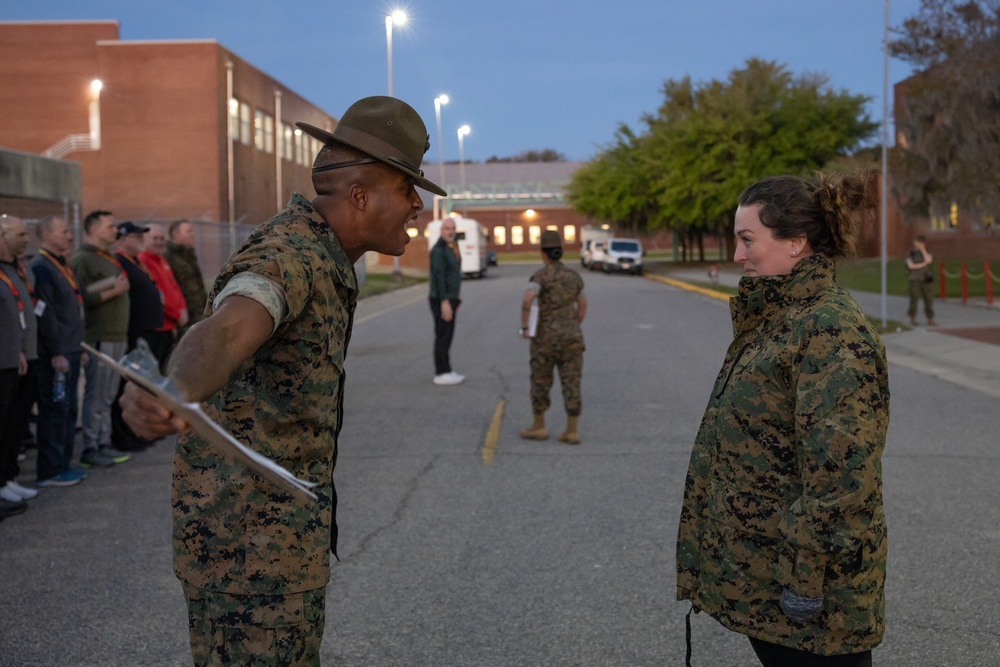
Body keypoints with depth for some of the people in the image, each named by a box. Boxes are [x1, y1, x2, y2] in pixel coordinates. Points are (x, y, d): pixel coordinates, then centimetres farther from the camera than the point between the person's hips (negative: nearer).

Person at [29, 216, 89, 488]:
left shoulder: (62, 265, 17)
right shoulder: (41, 268, -14)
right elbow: (45, 315, -19)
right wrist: (56, 353, -20)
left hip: (70, 350, 10)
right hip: (55, 355, -9)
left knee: (68, 409, 14)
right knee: (54, 411, -5)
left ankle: (63, 463, 22)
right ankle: (49, 471, 2)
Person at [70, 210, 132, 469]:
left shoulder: (109, 258, 19)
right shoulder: (82, 259, -11)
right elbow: (80, 298, -21)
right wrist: (112, 292, -21)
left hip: (116, 336, 9)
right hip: (99, 338, -9)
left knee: (107, 396, 12)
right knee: (96, 396, -5)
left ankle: (103, 444, 18)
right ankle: (90, 450, 1)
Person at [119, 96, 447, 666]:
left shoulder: (320, 254, 9)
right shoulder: (286, 259, -23)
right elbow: (225, 332, -46)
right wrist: (175, 393, -66)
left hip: (285, 529, 10)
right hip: (252, 545, -10)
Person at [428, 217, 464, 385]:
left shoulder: (451, 248, 13)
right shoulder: (438, 250, -17)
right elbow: (438, 277, -22)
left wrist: (454, 299, 21)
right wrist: (445, 302, -26)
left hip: (449, 299, 10)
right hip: (442, 300, -10)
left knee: (446, 335, 13)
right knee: (443, 336, -6)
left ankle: (445, 371, 19)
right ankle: (441, 374, -1)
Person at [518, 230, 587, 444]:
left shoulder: (541, 275, -10)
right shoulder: (573, 275, 7)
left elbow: (527, 300, -26)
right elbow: (582, 306, 17)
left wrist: (524, 327, -14)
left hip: (546, 338, -4)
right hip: (571, 337, 4)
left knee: (540, 382, 10)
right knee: (571, 384, 4)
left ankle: (539, 427, 17)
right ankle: (571, 432, 2)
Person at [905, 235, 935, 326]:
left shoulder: (927, 253, 9)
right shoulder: (911, 254, 5)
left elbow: (929, 260, -13)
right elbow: (911, 266, -8)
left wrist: (923, 249, -9)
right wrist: (923, 264, -11)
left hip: (927, 280, 2)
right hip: (915, 280, -2)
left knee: (929, 299, 0)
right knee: (914, 299, -8)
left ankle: (930, 319, 6)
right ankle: (912, 319, 6)